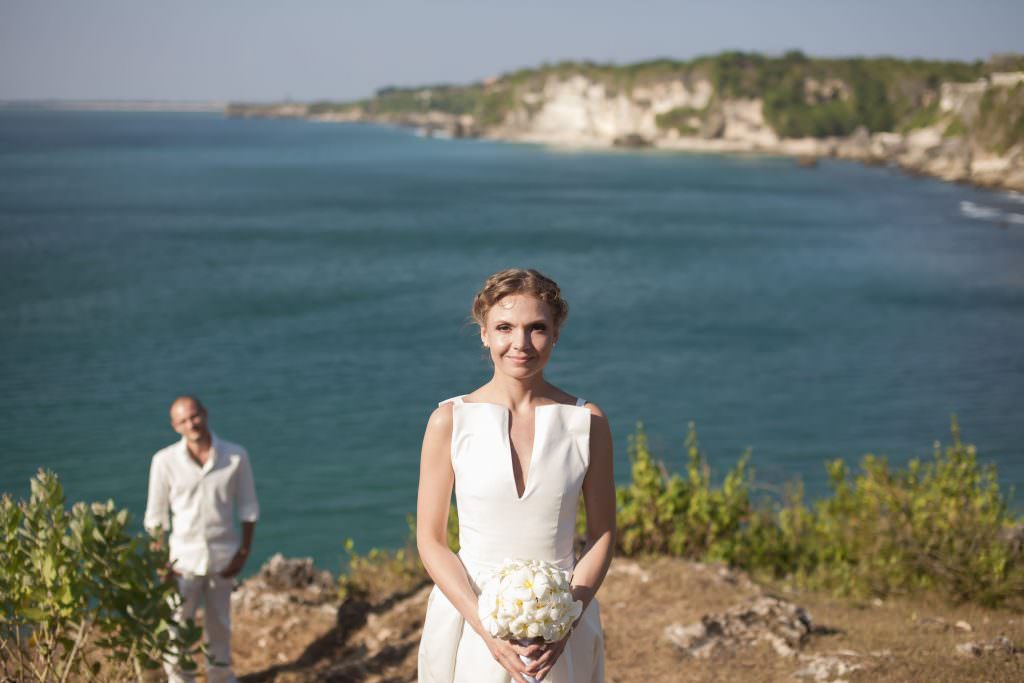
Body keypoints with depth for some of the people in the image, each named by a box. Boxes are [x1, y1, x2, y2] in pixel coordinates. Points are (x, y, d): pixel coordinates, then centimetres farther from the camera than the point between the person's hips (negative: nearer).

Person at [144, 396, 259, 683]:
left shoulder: (236, 456, -9)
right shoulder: (165, 461, -11)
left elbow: (248, 507, 1)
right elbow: (155, 516, -3)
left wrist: (244, 551, -3)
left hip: (223, 556, 1)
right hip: (184, 557, -1)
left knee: (219, 622, 16)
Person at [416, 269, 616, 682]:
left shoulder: (587, 422, -5)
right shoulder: (450, 421, -8)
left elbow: (602, 535, 0)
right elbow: (430, 540, -5)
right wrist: (486, 627, -16)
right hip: (470, 618, -1)